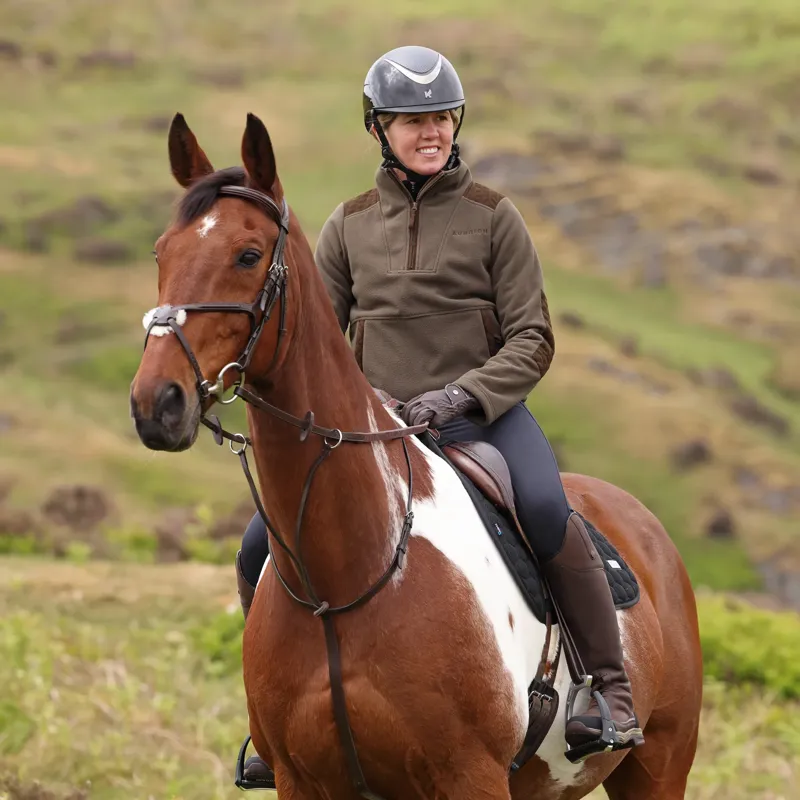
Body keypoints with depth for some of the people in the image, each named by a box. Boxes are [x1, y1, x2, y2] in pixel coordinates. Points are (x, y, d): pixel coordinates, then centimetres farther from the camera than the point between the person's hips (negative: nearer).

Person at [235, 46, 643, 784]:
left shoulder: (493, 217, 1)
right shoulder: (350, 225, 9)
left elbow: (533, 341, -3)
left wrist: (461, 395, -19)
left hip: (482, 415, -3)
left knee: (545, 510, -35)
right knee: (263, 549, -8)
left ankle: (612, 687, -24)